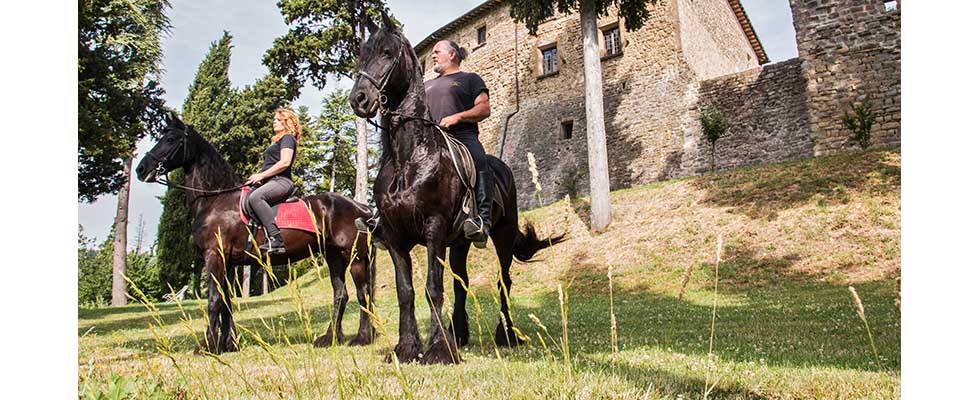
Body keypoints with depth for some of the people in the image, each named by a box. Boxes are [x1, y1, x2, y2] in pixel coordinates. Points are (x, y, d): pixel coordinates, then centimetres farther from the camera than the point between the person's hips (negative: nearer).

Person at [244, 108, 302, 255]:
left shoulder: (287, 138, 0)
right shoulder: (277, 141, 31)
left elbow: (285, 162, -15)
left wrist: (261, 175, -15)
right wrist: (258, 178, 12)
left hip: (281, 181, -11)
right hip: (271, 182, 11)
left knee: (255, 197, -36)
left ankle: (276, 240, -41)